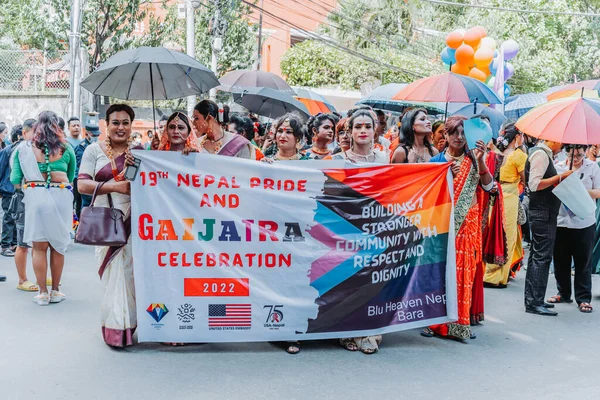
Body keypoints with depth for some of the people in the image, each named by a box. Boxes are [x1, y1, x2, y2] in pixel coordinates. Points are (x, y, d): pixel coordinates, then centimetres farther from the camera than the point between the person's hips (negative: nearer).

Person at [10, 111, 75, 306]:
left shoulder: (24, 148, 5)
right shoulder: (66, 148, 6)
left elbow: (16, 180, 3)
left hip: (35, 198, 0)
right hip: (61, 197, 0)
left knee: (39, 247, 7)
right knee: (58, 246, 9)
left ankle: (42, 292, 12)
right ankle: (55, 291, 17)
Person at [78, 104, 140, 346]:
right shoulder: (94, 150, 5)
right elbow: (82, 184, -3)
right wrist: (114, 186, -16)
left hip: (133, 221, 0)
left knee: (127, 271, 0)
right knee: (114, 273, 1)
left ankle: (119, 327, 17)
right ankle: (117, 327, 15)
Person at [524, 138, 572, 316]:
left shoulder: (544, 154, 17)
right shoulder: (541, 154, -14)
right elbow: (534, 184, -23)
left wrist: (559, 178, 10)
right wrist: (560, 177, -19)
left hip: (542, 213, 11)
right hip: (543, 214, -11)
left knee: (537, 256, 14)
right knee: (542, 257, -8)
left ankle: (532, 300, 22)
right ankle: (535, 303, -4)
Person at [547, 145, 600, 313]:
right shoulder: (558, 167, 7)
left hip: (584, 222, -2)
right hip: (561, 220, 2)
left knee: (583, 262, 1)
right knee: (561, 260, 9)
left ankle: (584, 298, 10)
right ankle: (563, 293, 23)